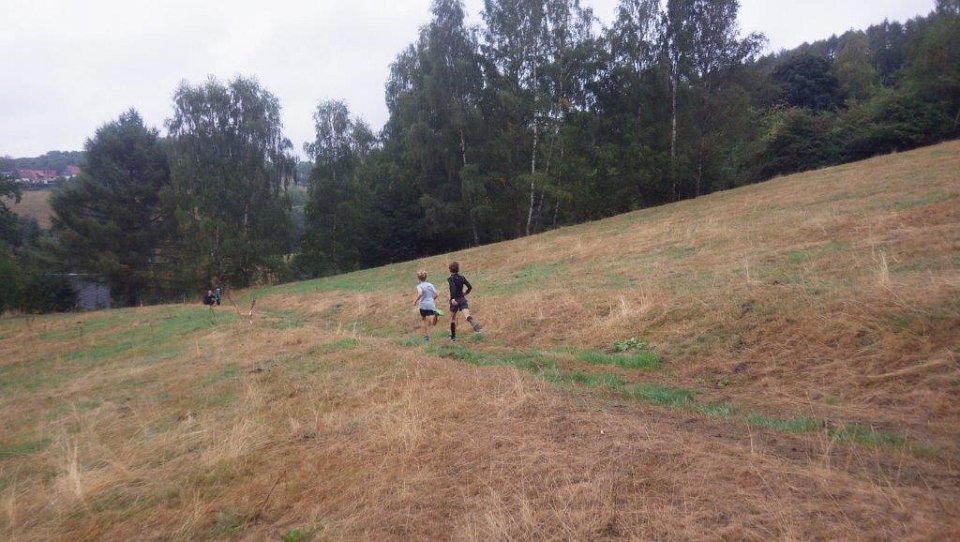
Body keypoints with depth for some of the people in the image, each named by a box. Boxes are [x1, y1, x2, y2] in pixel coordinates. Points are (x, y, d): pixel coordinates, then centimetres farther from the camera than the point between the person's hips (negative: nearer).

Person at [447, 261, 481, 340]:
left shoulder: (450, 279, -5)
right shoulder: (461, 277, 9)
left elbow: (453, 287, -24)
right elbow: (470, 287, 10)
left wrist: (453, 299, -33)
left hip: (455, 301, -3)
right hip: (463, 300, 3)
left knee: (453, 319, 17)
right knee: (467, 315, -17)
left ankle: (453, 336, 27)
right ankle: (475, 324, -49)